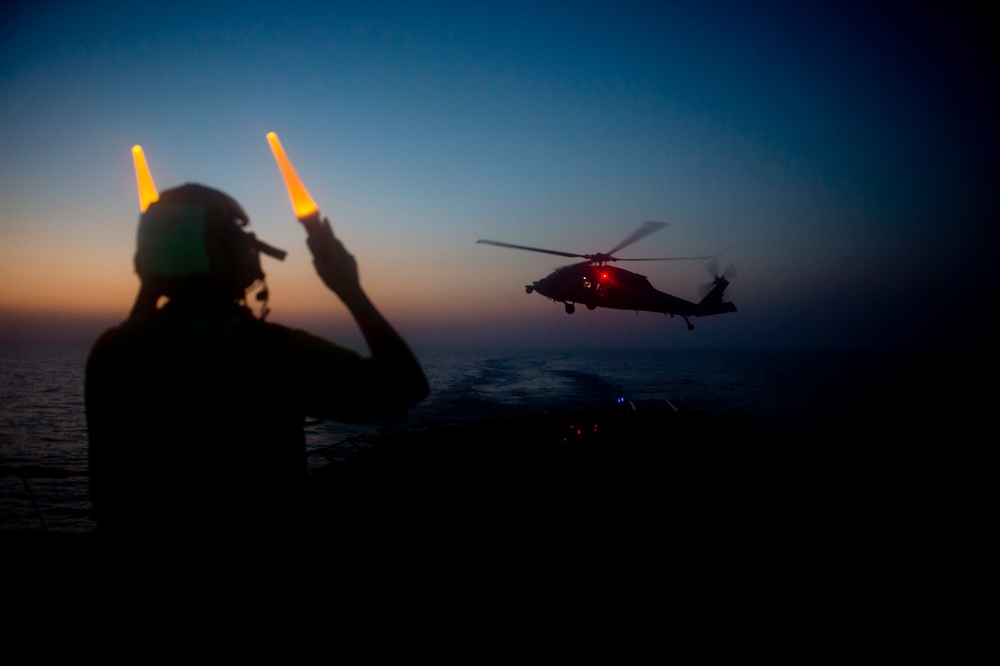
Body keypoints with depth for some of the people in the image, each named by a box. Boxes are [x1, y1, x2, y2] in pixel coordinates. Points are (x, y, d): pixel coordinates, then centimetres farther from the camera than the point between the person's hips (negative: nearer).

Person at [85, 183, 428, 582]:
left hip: (148, 577, 4)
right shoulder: (275, 353, -22)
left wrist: (147, 289, 17)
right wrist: (349, 287, -5)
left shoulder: (110, 353, -10)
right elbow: (407, 386, -12)